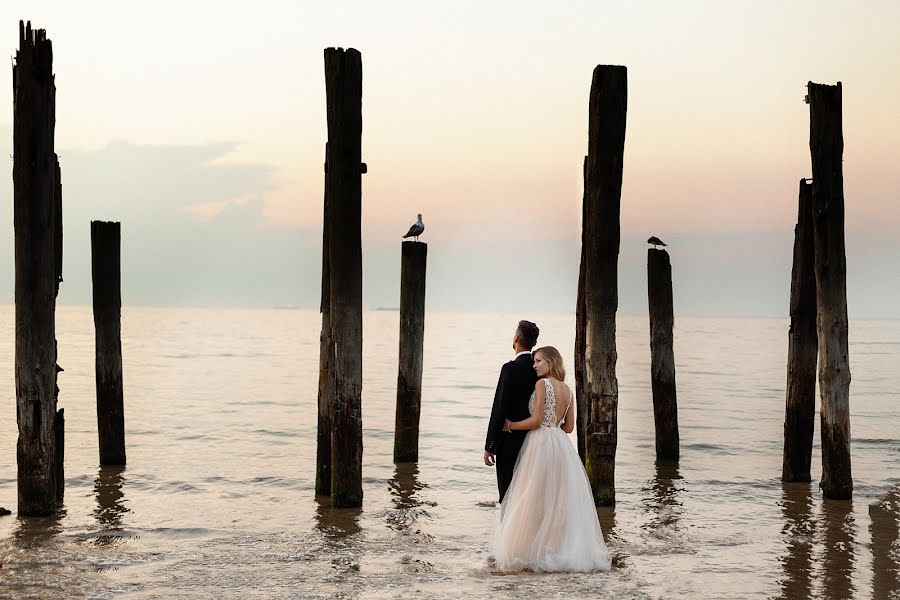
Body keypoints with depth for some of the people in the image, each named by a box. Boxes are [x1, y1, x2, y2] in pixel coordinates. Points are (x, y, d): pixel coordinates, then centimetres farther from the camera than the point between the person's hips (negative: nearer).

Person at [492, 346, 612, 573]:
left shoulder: (542, 384, -8)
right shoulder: (567, 389, 14)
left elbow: (536, 420, -13)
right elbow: (569, 426, 14)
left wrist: (510, 425, 0)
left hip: (541, 445, -8)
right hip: (561, 444, 8)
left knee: (535, 499, -4)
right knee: (560, 500, 10)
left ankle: (530, 552, -3)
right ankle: (563, 547, 12)